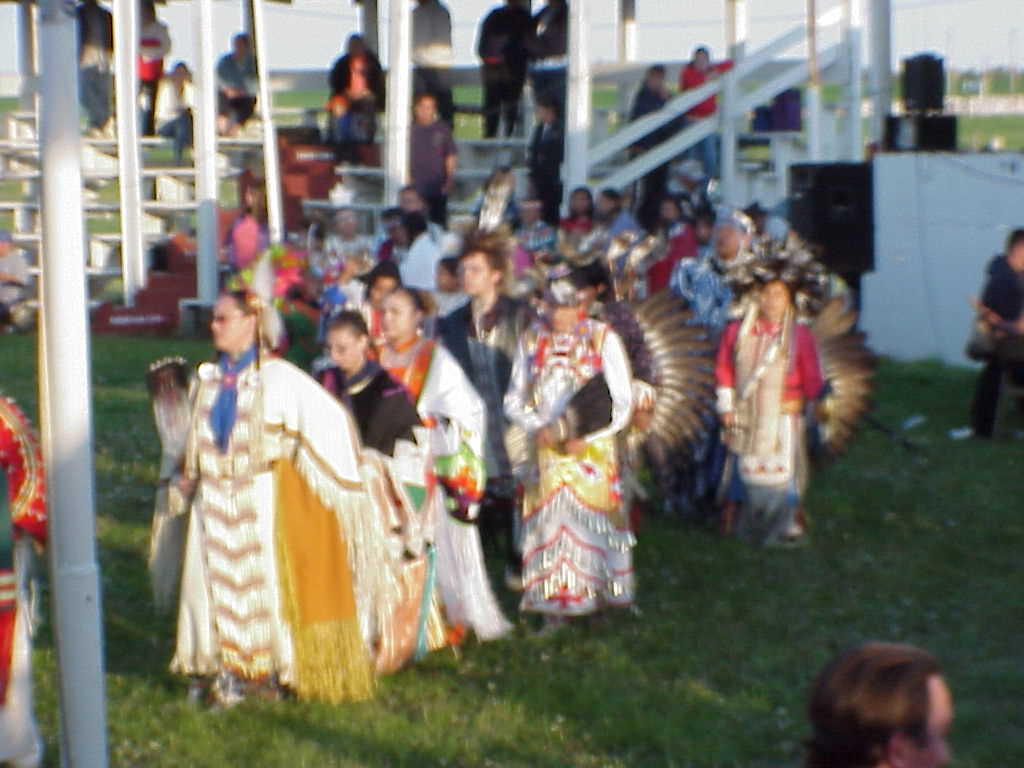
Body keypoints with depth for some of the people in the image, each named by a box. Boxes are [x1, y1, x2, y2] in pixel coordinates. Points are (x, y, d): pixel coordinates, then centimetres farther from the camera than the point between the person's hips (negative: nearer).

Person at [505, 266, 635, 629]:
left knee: (596, 516, -1)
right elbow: (514, 400, 9)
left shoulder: (603, 339, -4)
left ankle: (605, 596, 10)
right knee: (549, 521, 0)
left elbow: (623, 404, -4)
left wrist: (585, 438, -15)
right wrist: (539, 428, -10)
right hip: (547, 450, 2)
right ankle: (554, 608, 5)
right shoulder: (532, 341, 5)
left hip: (593, 448, -2)